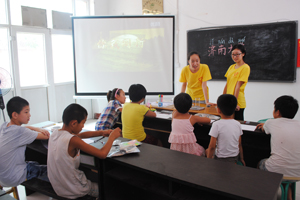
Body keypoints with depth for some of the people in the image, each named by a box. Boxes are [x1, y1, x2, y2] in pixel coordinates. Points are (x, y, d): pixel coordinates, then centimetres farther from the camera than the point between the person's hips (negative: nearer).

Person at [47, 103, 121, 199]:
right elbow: (102, 154, -29)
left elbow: (79, 135, 12)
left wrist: (101, 132, 6)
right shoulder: (72, 140, -29)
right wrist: (112, 136, -14)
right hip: (72, 191, -8)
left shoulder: (55, 133, -5)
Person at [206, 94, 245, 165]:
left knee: (207, 150, 17)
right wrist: (241, 159, 20)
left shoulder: (217, 125, -19)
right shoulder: (238, 124, -3)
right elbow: (239, 145, 6)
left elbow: (212, 146, -17)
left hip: (221, 159, -6)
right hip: (235, 158, 6)